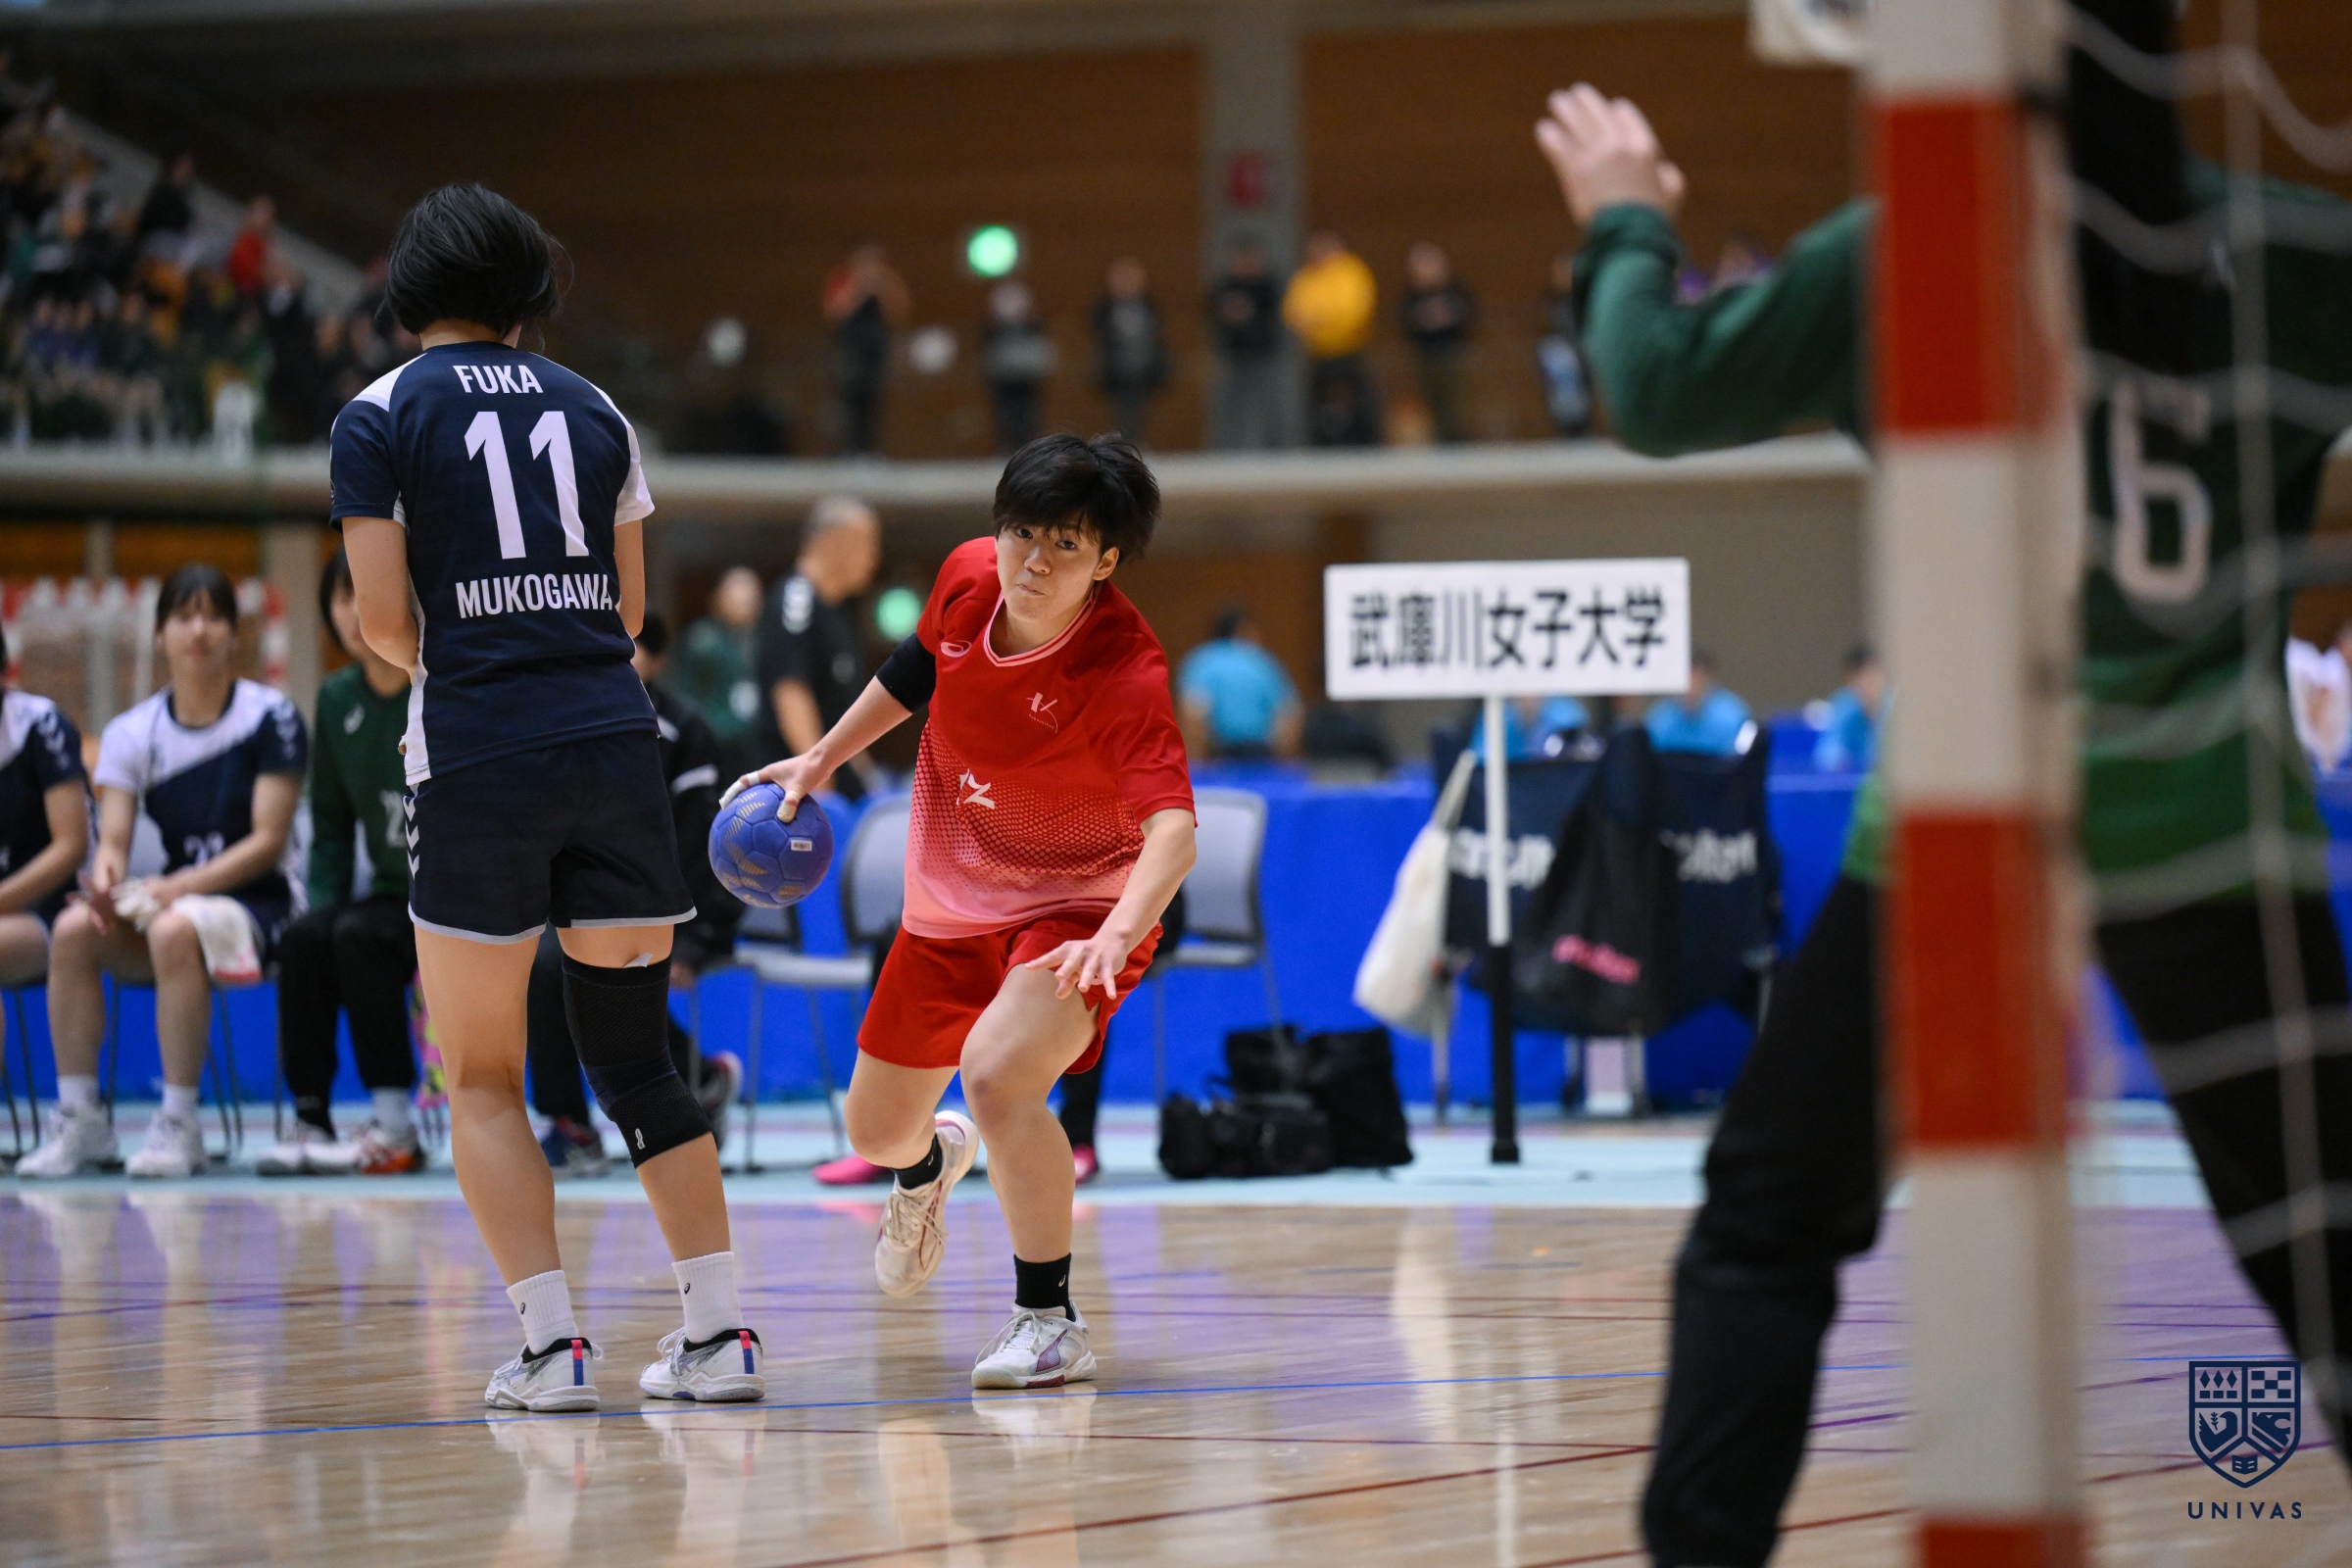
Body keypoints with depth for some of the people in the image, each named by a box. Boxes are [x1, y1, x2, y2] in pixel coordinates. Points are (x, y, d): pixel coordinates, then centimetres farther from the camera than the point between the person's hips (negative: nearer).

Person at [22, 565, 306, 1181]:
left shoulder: (270, 718, -5)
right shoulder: (132, 731, 7)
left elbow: (267, 841, -11)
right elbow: (113, 836, -2)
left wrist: (179, 887, -22)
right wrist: (107, 877, -27)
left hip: (251, 905, -4)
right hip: (167, 897, 4)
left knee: (175, 929, -37)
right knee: (73, 929, -25)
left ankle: (179, 1124, -31)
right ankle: (80, 1121, -21)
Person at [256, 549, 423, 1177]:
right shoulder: (337, 700, 6)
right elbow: (331, 823, 13)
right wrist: (325, 904, -1)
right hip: (390, 894, 5)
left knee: (357, 937, -30)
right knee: (303, 937, -23)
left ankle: (394, 1129, -24)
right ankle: (311, 1121, -21)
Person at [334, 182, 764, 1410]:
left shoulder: (377, 420, 1)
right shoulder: (590, 410, 13)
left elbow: (382, 619, -5)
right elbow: (629, 609, 15)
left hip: (478, 755, -3)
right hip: (615, 736, 3)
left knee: (482, 1078, 7)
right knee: (633, 1055, 10)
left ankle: (551, 1344, -3)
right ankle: (717, 1331, 4)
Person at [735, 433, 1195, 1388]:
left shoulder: (1124, 672, -31)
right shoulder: (967, 576, -15)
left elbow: (1171, 827, -43)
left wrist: (1119, 934, -59)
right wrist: (822, 759, 15)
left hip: (1077, 905, -6)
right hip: (950, 897, 6)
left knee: (996, 1076, -34)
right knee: (874, 1130, 16)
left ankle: (1049, 1320, -17)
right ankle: (927, 1167, 57)